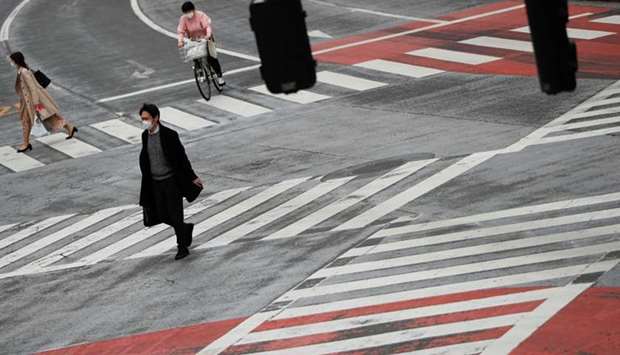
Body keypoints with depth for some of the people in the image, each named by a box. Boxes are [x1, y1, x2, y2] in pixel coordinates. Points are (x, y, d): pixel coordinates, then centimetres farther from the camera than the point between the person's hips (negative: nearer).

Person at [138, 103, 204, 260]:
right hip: (155, 182, 6)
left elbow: (181, 157, -12)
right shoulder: (145, 135, 1)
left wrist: (192, 177, -8)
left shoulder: (169, 135, -17)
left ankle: (182, 247, 10)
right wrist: (147, 180, 15)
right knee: (163, 216, 8)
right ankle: (186, 228, 34)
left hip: (172, 181, -6)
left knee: (175, 215, -3)